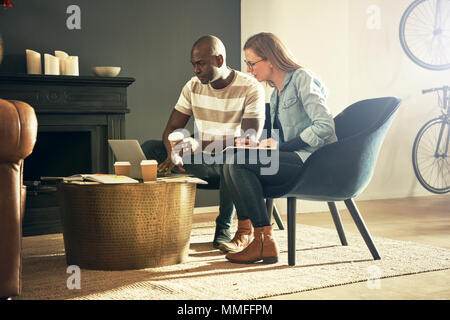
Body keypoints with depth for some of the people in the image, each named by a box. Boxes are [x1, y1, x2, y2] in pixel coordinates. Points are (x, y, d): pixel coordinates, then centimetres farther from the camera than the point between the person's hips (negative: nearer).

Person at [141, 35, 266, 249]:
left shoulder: (250, 88, -12)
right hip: (202, 163, 5)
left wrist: (203, 145, -32)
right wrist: (173, 153, -23)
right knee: (148, 149, -14)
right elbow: (172, 128, 2)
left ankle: (224, 227, -20)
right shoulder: (193, 87, 4)